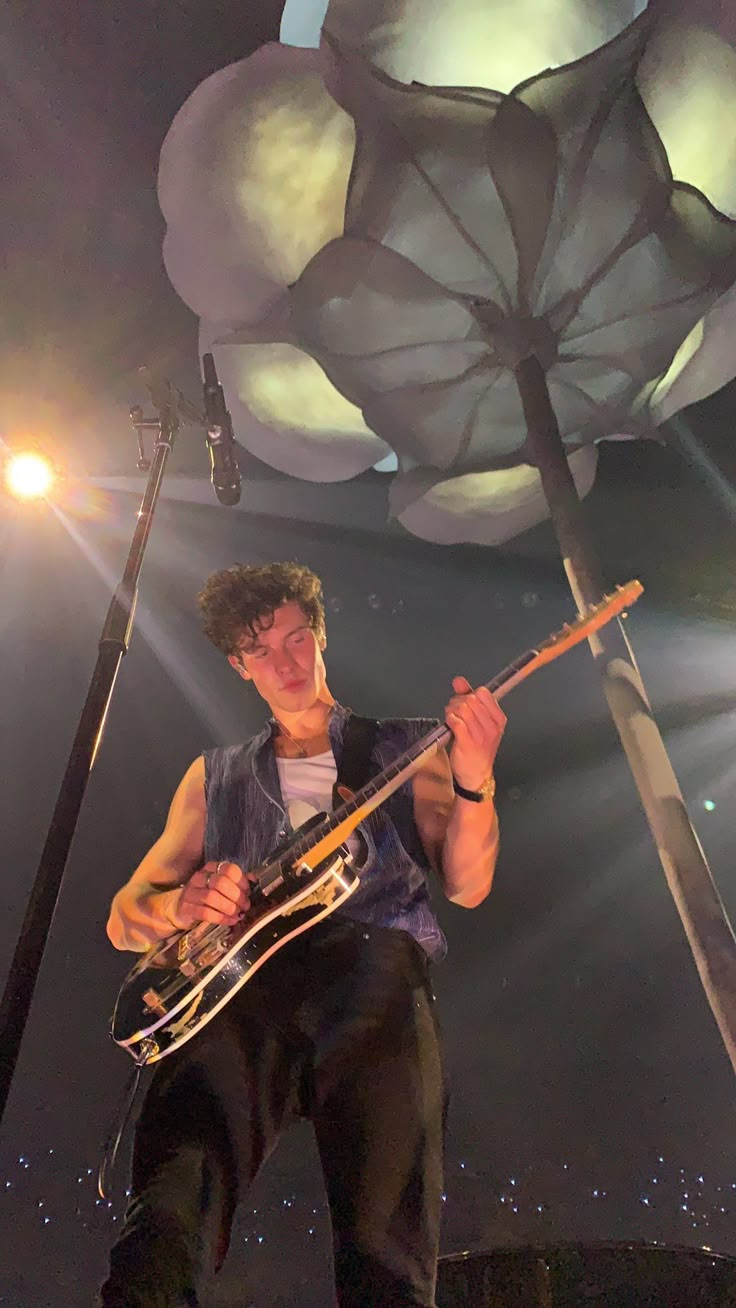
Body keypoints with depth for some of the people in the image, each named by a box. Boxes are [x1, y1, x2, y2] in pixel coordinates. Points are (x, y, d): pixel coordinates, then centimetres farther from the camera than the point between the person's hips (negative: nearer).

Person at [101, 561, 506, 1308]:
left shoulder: (403, 748, 19)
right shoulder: (215, 776, 24)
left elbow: (466, 886, 8)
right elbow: (125, 917, 21)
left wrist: (473, 778, -12)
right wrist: (184, 905, -3)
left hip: (375, 971, -1)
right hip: (244, 987, 2)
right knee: (160, 1234, -22)